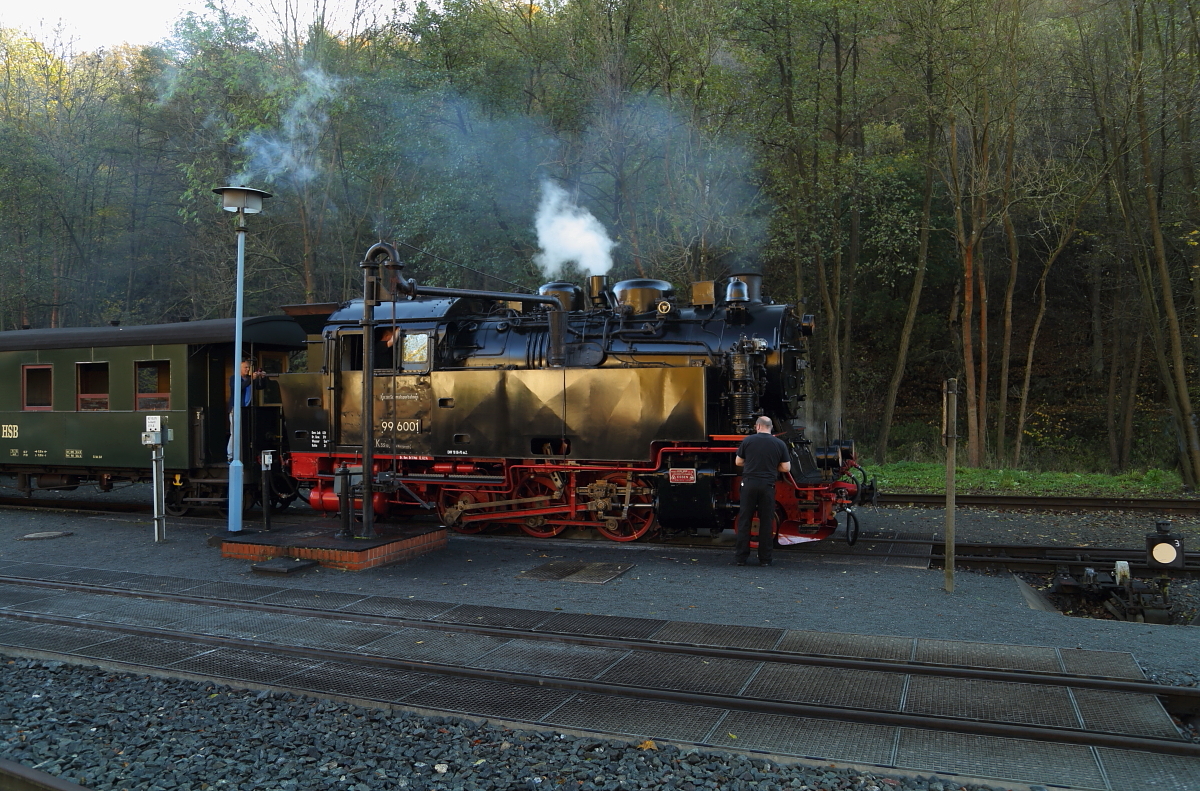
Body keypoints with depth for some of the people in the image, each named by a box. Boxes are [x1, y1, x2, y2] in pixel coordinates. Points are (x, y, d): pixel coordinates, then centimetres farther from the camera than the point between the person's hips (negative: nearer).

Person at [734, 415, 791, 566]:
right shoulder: (779, 444, 1)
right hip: (768, 485, 0)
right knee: (766, 522, 7)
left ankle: (740, 557, 8)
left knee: (744, 520, 6)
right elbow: (786, 468, 2)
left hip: (749, 483, 0)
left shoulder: (748, 440, 0)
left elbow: (738, 462, 9)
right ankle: (765, 558, 9)